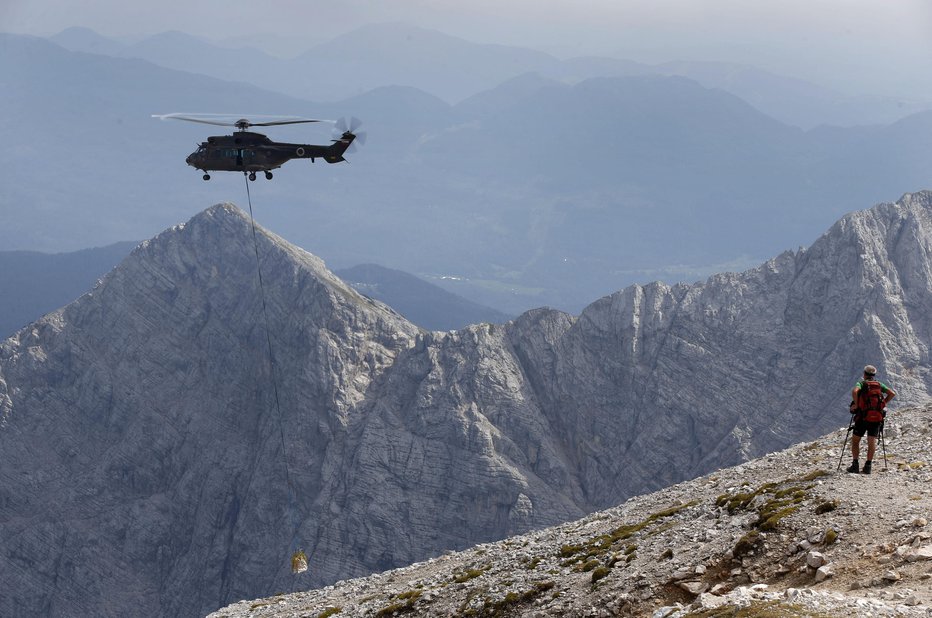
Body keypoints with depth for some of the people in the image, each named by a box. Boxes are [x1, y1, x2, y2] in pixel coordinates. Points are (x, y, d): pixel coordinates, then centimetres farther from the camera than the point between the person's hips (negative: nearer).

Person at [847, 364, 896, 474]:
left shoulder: (861, 383, -2)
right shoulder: (879, 384, 9)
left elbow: (854, 391, -23)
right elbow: (892, 393, 4)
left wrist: (856, 404, -12)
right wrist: (883, 404, 9)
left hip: (862, 417, -2)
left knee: (855, 440, 11)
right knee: (872, 441, 1)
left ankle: (855, 464, 3)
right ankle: (868, 466, -8)